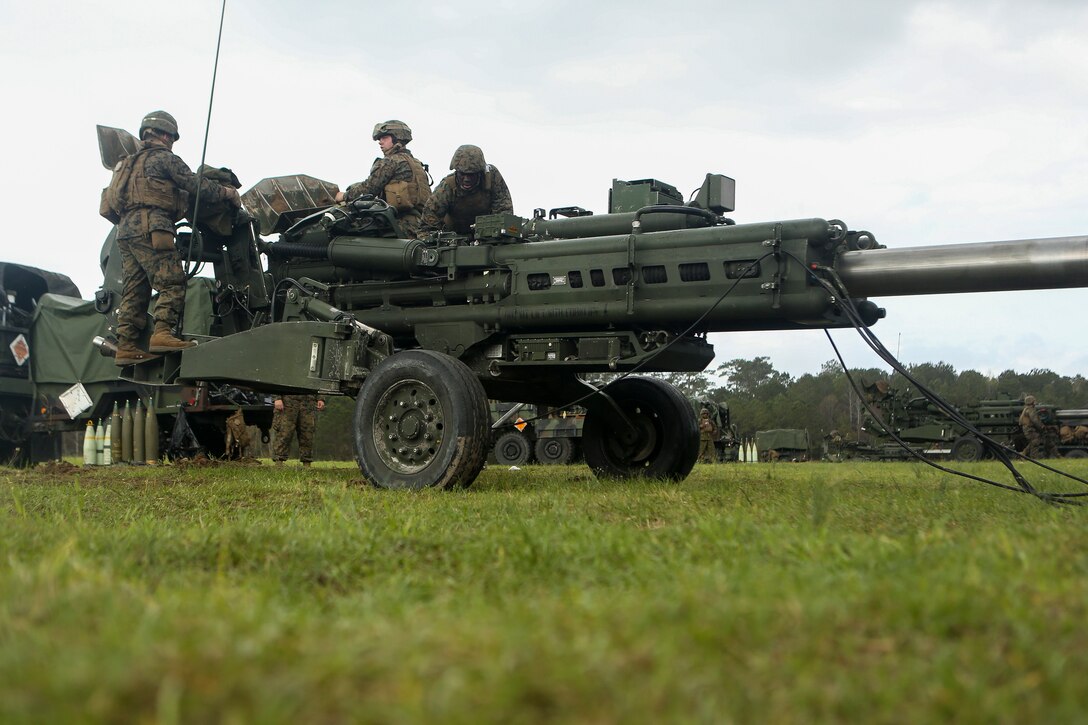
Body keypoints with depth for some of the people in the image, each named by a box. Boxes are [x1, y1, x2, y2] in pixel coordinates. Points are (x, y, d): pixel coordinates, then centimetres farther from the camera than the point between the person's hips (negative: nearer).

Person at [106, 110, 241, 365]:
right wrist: (227, 192, 8)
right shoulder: (164, 158, 4)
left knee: (134, 291, 5)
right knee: (172, 282, -13)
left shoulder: (130, 163, 30)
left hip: (125, 229, 9)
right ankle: (162, 333, -26)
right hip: (149, 227, -9)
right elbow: (195, 185, -2)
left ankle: (126, 346, 0)